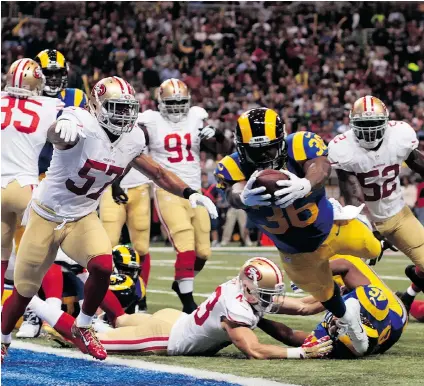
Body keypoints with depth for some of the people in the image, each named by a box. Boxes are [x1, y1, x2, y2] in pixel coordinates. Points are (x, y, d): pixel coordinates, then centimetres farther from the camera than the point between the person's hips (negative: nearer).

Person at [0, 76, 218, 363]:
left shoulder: (131, 140, -5)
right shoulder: (83, 124, -25)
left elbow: (157, 172, 10)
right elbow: (55, 134, -49)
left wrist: (189, 192, -3)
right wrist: (63, 129, -74)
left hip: (83, 218, 4)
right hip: (47, 216, -4)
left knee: (103, 266, -22)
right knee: (24, 291, 5)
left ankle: (83, 327, 3)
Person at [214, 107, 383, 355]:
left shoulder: (298, 145, -32)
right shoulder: (236, 167, -27)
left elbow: (321, 166, -50)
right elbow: (234, 191, -47)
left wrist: (306, 184, -74)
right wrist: (243, 198, -73)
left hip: (332, 229, -2)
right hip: (298, 253, 2)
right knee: (325, 293, 25)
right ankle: (346, 318, 61)